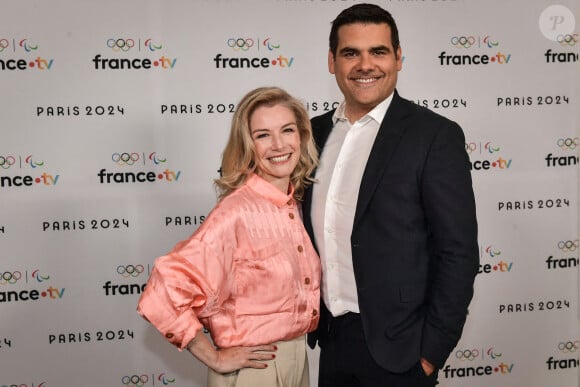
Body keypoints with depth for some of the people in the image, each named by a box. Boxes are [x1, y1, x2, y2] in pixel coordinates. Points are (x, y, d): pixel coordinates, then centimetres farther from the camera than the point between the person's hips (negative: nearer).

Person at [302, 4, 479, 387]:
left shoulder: (435, 135, -11)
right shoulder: (316, 132, 5)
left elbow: (459, 253, -12)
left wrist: (431, 352, -12)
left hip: (395, 347, -5)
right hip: (331, 341, 5)